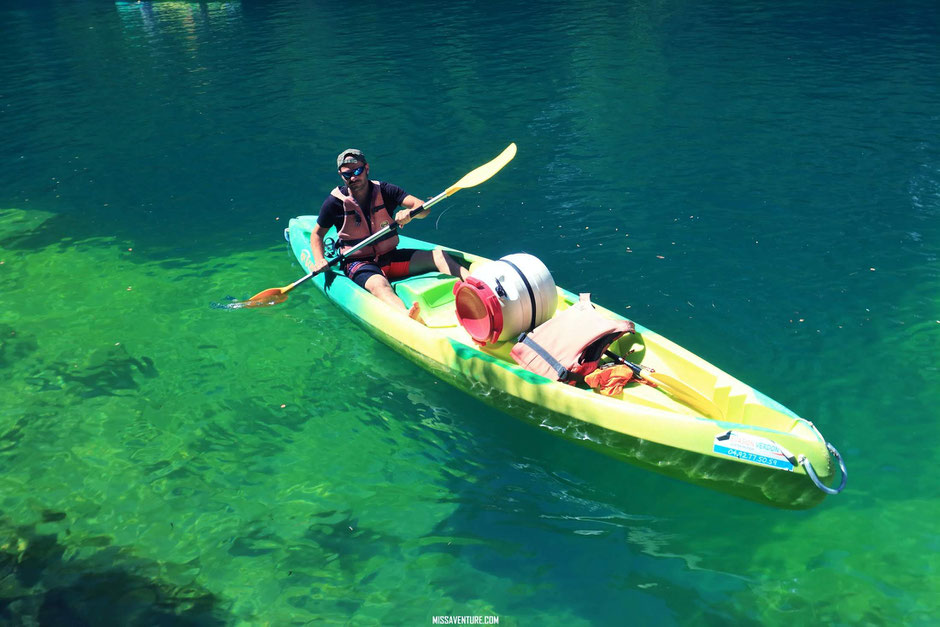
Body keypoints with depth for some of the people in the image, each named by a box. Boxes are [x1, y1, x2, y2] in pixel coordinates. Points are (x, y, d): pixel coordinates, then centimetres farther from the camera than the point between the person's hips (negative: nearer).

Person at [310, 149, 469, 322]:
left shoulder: (384, 191, 0)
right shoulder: (335, 202, -4)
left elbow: (423, 208, -11)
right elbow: (317, 235, 9)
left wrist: (409, 213, -35)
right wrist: (319, 260, -10)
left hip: (391, 257, 5)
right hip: (358, 263, -4)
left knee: (438, 255, -16)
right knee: (379, 284, -39)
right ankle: (407, 316, -70)